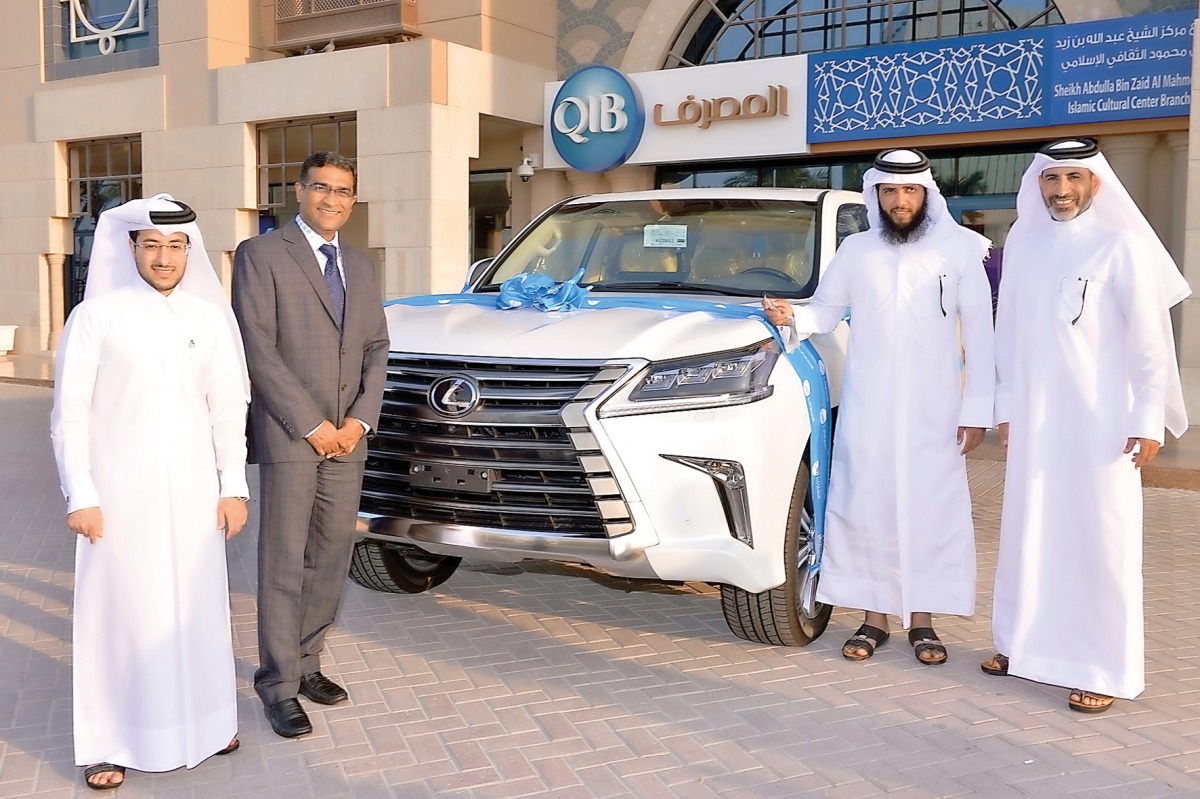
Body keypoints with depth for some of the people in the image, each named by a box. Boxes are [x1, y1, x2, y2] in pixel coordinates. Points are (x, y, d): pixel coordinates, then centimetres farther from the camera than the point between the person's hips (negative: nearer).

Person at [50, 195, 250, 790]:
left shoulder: (210, 317, 4)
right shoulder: (97, 315, -5)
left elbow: (228, 409, 8)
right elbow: (70, 413, -4)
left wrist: (233, 487, 5)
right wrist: (80, 496, -8)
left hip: (192, 488, 3)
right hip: (119, 489, -3)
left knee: (197, 605, 10)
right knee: (117, 608, 4)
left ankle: (203, 719, 27)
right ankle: (110, 741, 16)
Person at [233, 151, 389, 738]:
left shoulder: (360, 267, 17)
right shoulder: (261, 254, -2)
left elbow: (377, 348, 14)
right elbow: (258, 348, -10)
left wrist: (360, 420, -2)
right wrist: (312, 425, -13)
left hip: (347, 439, 6)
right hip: (288, 436, -6)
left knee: (331, 558, 10)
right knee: (284, 563, -1)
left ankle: (307, 662, 24)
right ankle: (279, 684, 9)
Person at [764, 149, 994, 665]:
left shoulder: (960, 249, 0)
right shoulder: (855, 251, 7)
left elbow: (980, 334, -1)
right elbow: (826, 311, 14)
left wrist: (977, 409, -5)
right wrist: (793, 316, -10)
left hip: (934, 409, -2)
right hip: (866, 406, 2)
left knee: (931, 508, 1)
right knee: (864, 506, 2)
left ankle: (922, 619, 14)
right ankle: (874, 616, 14)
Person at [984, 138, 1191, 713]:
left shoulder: (1122, 247, -5)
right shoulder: (1022, 243, 9)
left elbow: (1149, 339, -6)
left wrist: (1149, 419, -10)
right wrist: (1006, 406, 12)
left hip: (1099, 421, -5)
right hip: (1032, 421, 5)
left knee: (1099, 540, -1)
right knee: (1030, 534, 10)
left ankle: (1103, 669, 7)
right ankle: (1027, 644, 24)